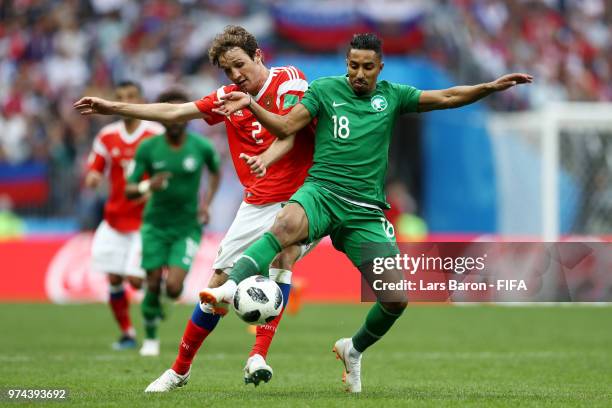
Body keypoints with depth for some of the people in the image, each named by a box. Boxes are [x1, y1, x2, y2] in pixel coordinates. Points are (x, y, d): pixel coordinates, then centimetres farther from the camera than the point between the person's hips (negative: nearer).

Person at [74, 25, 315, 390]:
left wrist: (265, 159, -42)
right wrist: (114, 108, 19)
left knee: (283, 254, -31)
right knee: (220, 281, 3)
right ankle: (180, 369, 15)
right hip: (256, 204, 5)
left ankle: (259, 356, -34)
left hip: (298, 196, -5)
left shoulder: (288, 80, -7)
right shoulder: (228, 98, 9)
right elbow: (175, 112, 17)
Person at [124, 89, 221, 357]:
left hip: (188, 226, -1)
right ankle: (150, 338, 20)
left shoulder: (201, 147, -9)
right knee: (153, 284, -2)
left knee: (173, 289, -14)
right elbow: (129, 191, -6)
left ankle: (175, 278, 25)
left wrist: (207, 202, 1)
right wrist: (148, 186, -27)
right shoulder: (148, 148, -9)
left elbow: (216, 171, 14)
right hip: (156, 224, 1)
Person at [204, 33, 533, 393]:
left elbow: (446, 98, 12)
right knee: (287, 224, -40)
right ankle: (229, 287, -53)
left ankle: (354, 349, 23)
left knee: (396, 299, -5)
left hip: (366, 210, 3)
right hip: (322, 192, -3)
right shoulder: (325, 89, 7)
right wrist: (251, 104, -13)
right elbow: (285, 127, 2)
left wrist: (491, 87, 2)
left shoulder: (392, 96, 13)